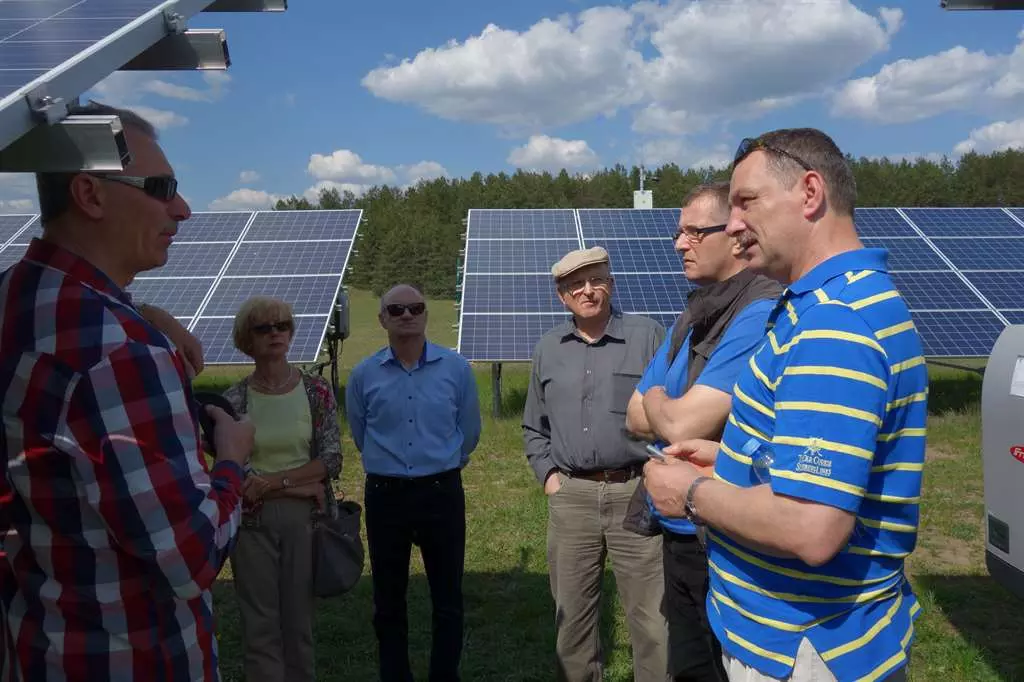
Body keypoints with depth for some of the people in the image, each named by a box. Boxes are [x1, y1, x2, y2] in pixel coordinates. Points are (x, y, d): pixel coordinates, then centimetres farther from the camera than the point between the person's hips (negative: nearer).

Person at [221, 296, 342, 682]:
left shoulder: (316, 390, -2)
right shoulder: (233, 399, -2)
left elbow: (331, 460, -6)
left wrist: (274, 481, -16)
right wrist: (298, 485, -14)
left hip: (305, 518, 0)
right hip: (253, 522, 0)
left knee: (299, 620, 11)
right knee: (260, 625, 8)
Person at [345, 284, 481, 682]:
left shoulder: (456, 368, -4)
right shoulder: (364, 374, -2)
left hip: (442, 492, -1)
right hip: (385, 495, 1)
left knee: (447, 598, 8)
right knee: (388, 601, 12)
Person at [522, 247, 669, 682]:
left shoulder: (649, 336, 0)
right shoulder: (547, 349, 12)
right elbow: (533, 427, 20)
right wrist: (548, 474, 8)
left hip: (638, 494, -3)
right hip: (571, 498, 4)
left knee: (652, 616, 3)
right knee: (572, 613, 14)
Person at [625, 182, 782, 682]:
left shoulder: (761, 314, -20)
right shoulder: (691, 319, 9)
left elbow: (683, 426, -24)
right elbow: (636, 419, 10)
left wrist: (654, 399, -3)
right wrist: (668, 408, -10)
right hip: (678, 535, 9)